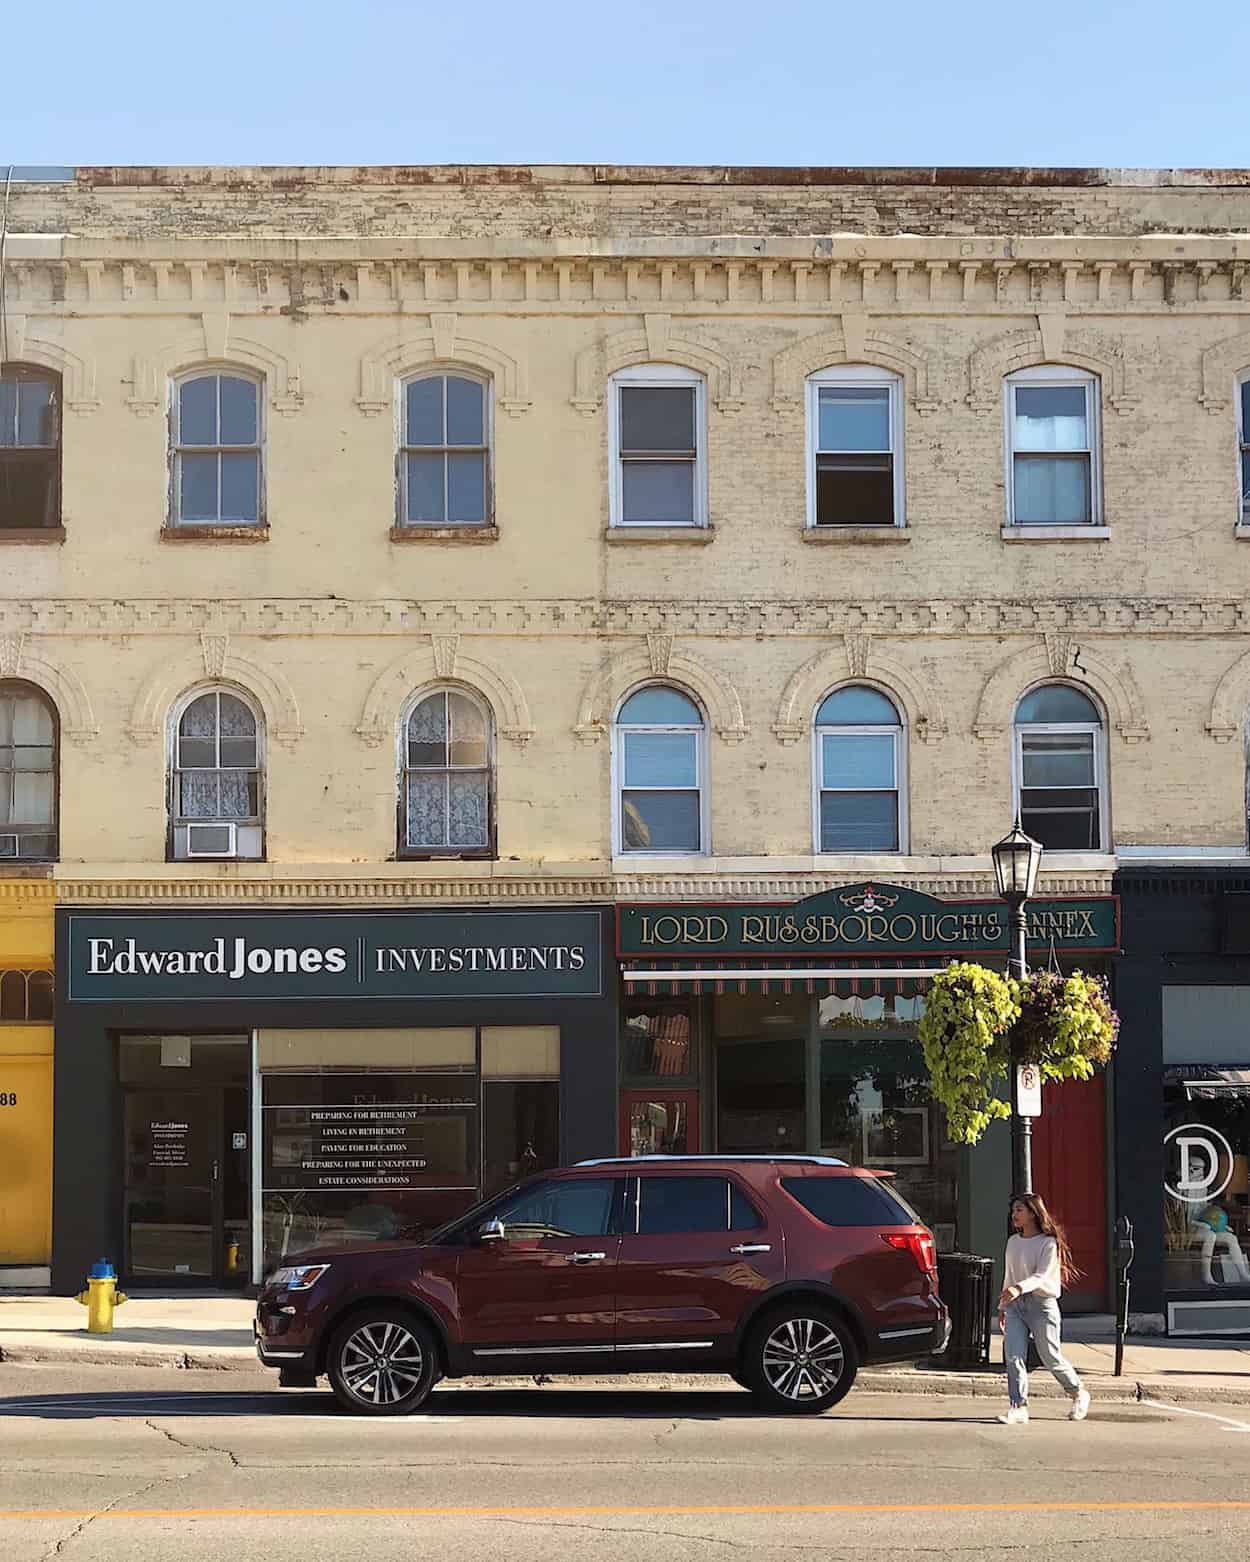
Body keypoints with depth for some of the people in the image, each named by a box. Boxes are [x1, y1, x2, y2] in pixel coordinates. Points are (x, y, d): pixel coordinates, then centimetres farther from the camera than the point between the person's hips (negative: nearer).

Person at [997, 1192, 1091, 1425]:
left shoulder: (1048, 1243, -8)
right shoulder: (1013, 1242, 13)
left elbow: (1041, 1276, -20)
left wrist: (1019, 1288, -36)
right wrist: (1003, 1306, 20)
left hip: (1041, 1303, -5)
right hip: (1015, 1304, 6)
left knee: (1051, 1357, 4)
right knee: (1012, 1356, -10)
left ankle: (1078, 1393, 29)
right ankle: (1018, 1408, -10)